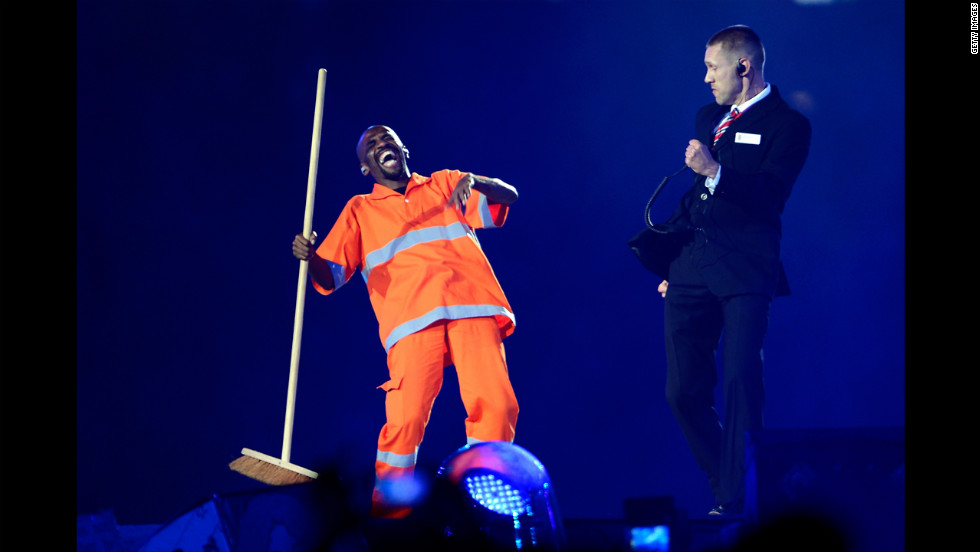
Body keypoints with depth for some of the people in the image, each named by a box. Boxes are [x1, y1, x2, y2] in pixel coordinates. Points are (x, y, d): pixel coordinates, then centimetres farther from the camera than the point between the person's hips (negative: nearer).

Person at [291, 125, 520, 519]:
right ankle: (386, 523, -11)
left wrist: (473, 181, -4)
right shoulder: (360, 211, 25)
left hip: (472, 308, 1)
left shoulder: (443, 184, 27)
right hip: (412, 318, -1)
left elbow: (508, 196, 17)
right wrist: (309, 257, -8)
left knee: (495, 405, -16)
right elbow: (329, 276, 16)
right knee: (405, 417, -17)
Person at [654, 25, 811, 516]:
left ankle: (735, 504, -11)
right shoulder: (708, 117, 21)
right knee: (684, 392, 5)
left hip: (744, 272, -7)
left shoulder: (786, 125, -1)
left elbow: (769, 197, -13)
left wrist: (714, 171, -24)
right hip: (690, 269, 7)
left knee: (740, 384, -13)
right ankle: (725, 489, 18)